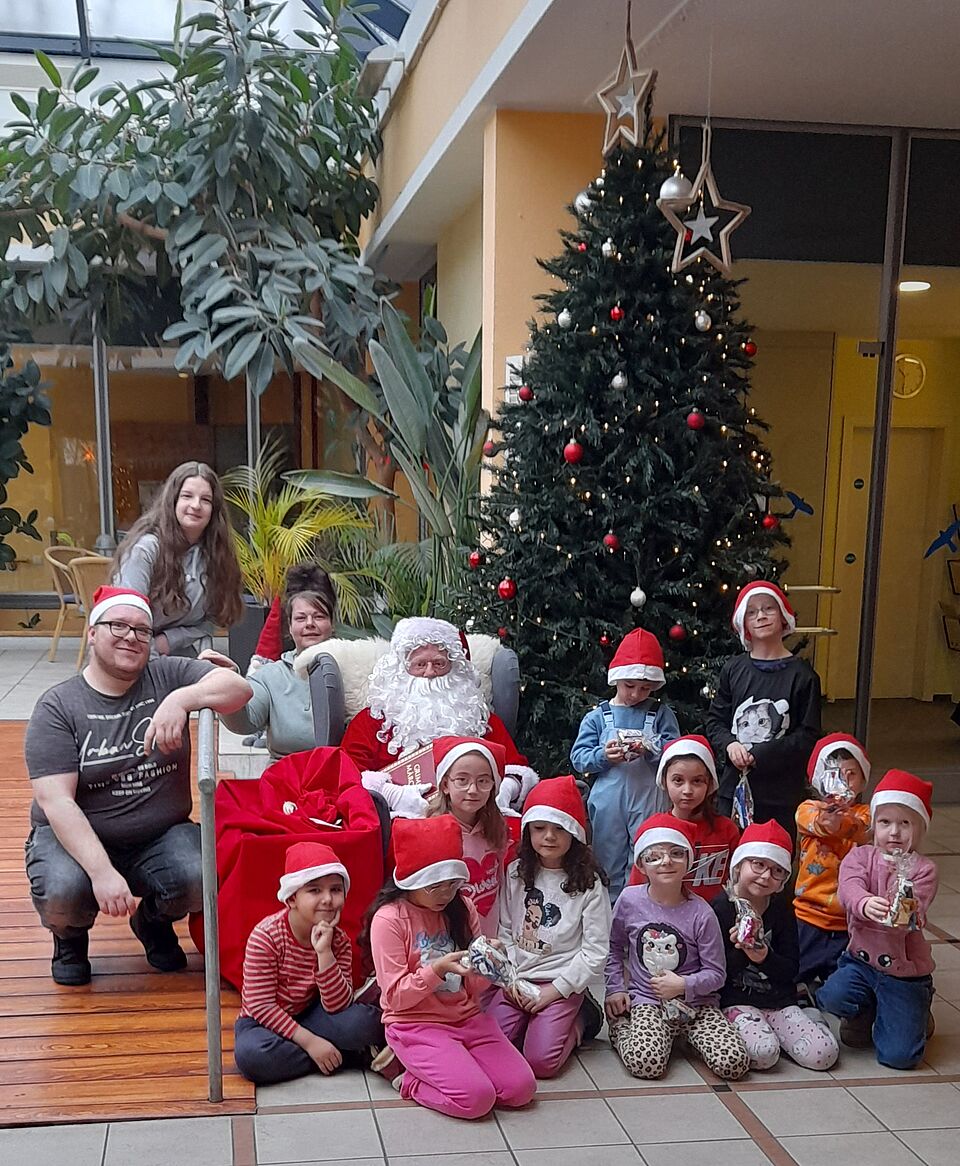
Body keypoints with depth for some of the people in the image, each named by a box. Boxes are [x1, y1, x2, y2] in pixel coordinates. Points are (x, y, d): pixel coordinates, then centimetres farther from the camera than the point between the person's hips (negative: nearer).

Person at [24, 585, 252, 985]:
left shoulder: (166, 676, -1)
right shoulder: (57, 707, -8)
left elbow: (238, 687, -14)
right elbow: (55, 801, -16)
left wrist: (181, 700, -33)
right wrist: (101, 870, -28)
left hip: (162, 835, 2)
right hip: (76, 837, -1)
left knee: (202, 879, -27)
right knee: (62, 892, -32)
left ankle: (154, 921, 11)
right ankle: (70, 936, 9)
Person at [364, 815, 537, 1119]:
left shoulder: (461, 908, 5)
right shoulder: (389, 919, -11)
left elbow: (473, 990, 7)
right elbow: (396, 997, -13)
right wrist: (438, 968, -26)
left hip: (466, 1017, 6)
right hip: (415, 1023, -6)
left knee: (521, 1088, -11)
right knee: (477, 1097, -25)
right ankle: (407, 1077, 2)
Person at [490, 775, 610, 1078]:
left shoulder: (589, 883, -8)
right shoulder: (516, 873, 3)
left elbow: (596, 951, -9)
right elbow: (505, 931, 5)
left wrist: (555, 989, -12)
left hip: (563, 985, -3)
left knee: (540, 1061, -17)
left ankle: (578, 1020, 12)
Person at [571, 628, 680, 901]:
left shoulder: (661, 714, 7)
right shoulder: (597, 716, 6)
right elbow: (579, 757, 2)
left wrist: (650, 749, -19)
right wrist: (602, 756, -16)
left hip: (648, 800, 0)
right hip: (607, 802, 1)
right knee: (609, 861, 8)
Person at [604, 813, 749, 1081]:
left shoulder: (701, 913, -9)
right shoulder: (630, 900, -4)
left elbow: (716, 974, -4)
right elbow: (614, 947, 12)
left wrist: (683, 985, -18)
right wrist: (615, 988, 3)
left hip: (697, 1003, 1)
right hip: (647, 1001, -1)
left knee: (733, 1064, -18)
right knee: (646, 1063, -29)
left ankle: (687, 1035, 11)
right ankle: (620, 1027, 5)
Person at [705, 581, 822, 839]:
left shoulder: (802, 675, -4)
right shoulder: (733, 669, 5)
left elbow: (808, 735, -6)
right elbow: (715, 721, 10)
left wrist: (760, 755, -14)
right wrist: (729, 745, -11)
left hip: (782, 794, -2)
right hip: (734, 788, 2)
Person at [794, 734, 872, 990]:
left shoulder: (863, 813, 3)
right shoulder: (807, 808, 1)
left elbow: (862, 831, -23)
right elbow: (816, 823, -25)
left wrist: (840, 822, -48)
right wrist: (826, 821, -51)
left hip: (847, 919, 1)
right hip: (809, 914, 0)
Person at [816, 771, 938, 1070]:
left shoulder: (923, 868, -5)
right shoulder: (859, 857, 0)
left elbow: (915, 915, -18)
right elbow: (849, 888, -20)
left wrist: (905, 913, -43)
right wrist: (865, 904, -44)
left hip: (905, 969, -2)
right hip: (862, 958, 2)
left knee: (898, 1055, -9)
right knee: (833, 996, -28)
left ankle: (914, 1016, 27)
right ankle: (863, 1013, 9)